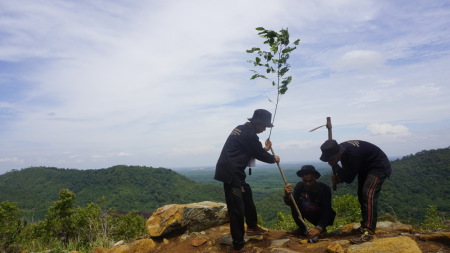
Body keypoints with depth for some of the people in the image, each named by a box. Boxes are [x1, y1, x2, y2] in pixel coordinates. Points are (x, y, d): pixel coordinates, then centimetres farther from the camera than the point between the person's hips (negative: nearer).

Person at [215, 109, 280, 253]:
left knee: (247, 197, 24)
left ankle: (252, 227, 43)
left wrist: (265, 149, 29)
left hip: (233, 172, 11)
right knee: (236, 208, -7)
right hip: (230, 173, -11)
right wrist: (273, 159, 13)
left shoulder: (242, 129, 16)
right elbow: (259, 154, -4)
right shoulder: (249, 134, -15)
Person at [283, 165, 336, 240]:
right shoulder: (300, 186, -16)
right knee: (294, 203, -23)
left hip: (324, 217, -3)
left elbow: (327, 210, -33)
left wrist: (319, 228, -48)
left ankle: (322, 228, -6)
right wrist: (287, 196, -52)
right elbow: (289, 203, -27)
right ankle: (302, 228, -2)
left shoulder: (325, 188, -25)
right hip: (309, 217, 4)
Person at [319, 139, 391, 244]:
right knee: (362, 195, 13)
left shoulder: (352, 153, -37)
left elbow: (349, 178, -27)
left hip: (379, 166, -9)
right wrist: (339, 178, -12)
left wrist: (335, 166, -24)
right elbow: (347, 171, 5)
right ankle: (365, 225, 29)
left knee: (368, 194, -24)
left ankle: (369, 232, -27)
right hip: (365, 167, 9)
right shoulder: (342, 149, -11)